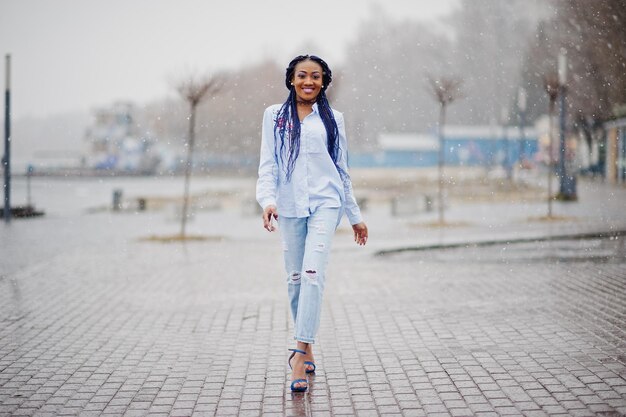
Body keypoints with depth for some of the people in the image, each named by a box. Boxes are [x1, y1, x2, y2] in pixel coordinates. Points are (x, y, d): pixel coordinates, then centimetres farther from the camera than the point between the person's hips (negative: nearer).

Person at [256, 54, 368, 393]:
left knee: (313, 273, -17)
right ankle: (306, 349, 21)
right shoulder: (275, 116, 8)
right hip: (290, 205, 1)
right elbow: (268, 165, 2)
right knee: (295, 278, 6)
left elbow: (342, 170, 15)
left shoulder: (333, 118, 10)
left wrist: (355, 216, 17)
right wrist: (268, 200, -15)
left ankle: (300, 352, -21)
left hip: (325, 202, -1)